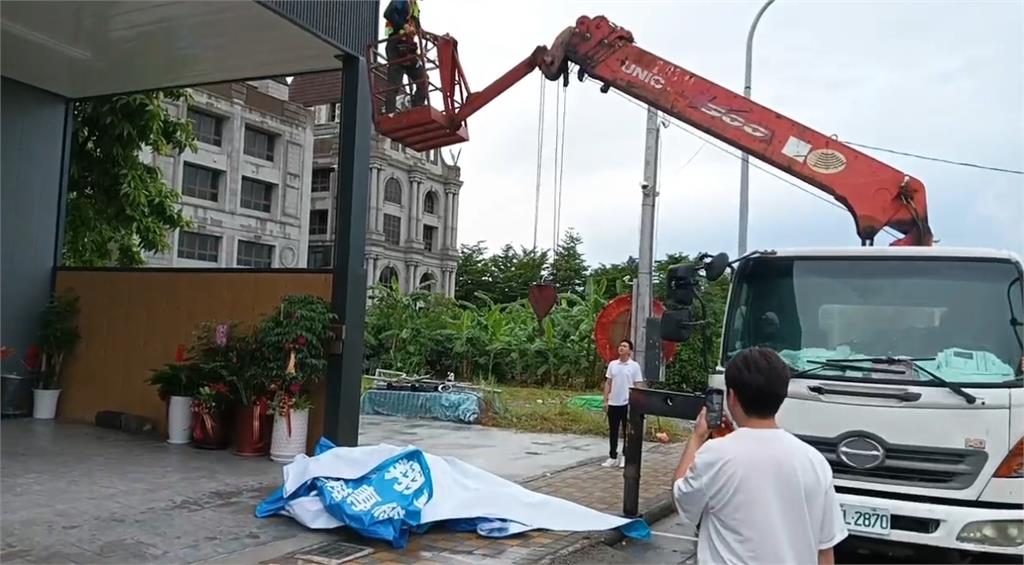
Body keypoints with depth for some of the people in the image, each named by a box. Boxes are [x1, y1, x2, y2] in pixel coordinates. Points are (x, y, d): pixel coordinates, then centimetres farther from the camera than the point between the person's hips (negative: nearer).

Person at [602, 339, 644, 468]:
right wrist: (605, 400, 4)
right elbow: (608, 383, 10)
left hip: (627, 403, -3)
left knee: (627, 432, 5)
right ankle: (613, 457, 16)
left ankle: (625, 457, 15)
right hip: (613, 403, 3)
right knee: (613, 432, 8)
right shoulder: (612, 364, 6)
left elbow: (638, 386, -4)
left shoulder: (634, 366, -4)